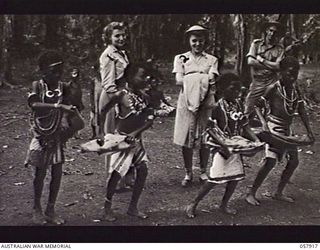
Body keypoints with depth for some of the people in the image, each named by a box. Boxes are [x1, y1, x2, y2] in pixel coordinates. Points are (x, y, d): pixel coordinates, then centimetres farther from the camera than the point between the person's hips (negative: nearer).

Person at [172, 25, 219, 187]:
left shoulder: (211, 60, 13)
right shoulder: (181, 58, 12)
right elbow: (179, 80, -2)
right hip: (186, 102, 0)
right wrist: (202, 78, -7)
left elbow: (211, 80, -3)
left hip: (206, 102, 1)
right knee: (186, 139, 0)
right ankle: (188, 173, 13)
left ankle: (203, 171, 19)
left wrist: (190, 79, -15)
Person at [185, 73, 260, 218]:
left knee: (236, 176, 8)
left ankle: (224, 205, 27)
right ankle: (193, 204, 7)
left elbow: (244, 126, 8)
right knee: (215, 179, -8)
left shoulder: (238, 105, 4)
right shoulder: (218, 107, -17)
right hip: (221, 147, -7)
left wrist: (256, 140, -4)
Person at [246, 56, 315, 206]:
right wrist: (263, 121, -28)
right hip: (274, 128, -8)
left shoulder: (295, 90, 7)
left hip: (288, 130, 8)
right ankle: (251, 193, -5)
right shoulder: (273, 89, -13)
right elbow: (256, 105, -14)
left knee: (293, 162, 9)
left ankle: (278, 193, 23)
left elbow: (302, 111, 7)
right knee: (270, 161, -16)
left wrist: (309, 131, 1)